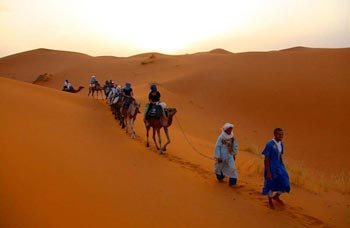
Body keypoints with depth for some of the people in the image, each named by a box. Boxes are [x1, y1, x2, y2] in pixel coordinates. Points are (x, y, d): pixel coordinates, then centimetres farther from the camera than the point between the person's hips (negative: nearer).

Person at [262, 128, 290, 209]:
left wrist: (282, 168, 17)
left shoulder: (281, 144, 0)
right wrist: (268, 172, -19)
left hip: (279, 167, 6)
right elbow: (266, 159, -19)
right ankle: (270, 201, 36)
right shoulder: (269, 144, -22)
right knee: (271, 185, 9)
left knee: (285, 184, 4)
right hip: (271, 167, -6)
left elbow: (280, 156, 12)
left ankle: (276, 197, 33)